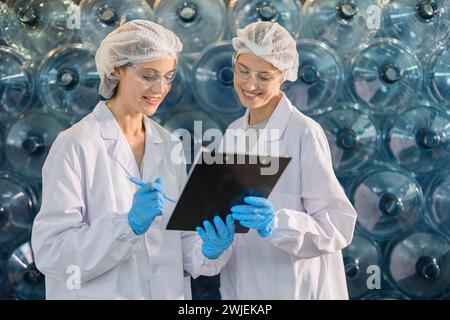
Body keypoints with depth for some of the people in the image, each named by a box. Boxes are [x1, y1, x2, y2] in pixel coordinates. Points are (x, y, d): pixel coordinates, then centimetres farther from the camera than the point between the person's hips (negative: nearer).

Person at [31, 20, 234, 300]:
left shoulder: (169, 145, 2)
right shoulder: (76, 145, -14)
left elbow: (179, 237, 4)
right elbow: (50, 250, -19)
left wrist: (208, 250, -16)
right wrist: (129, 224, -29)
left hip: (169, 290, 5)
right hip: (99, 292, -5)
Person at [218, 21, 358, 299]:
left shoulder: (305, 133, -14)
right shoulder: (233, 132, 5)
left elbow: (339, 225, -17)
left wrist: (277, 223, -32)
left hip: (295, 288, -5)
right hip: (239, 286, 6)